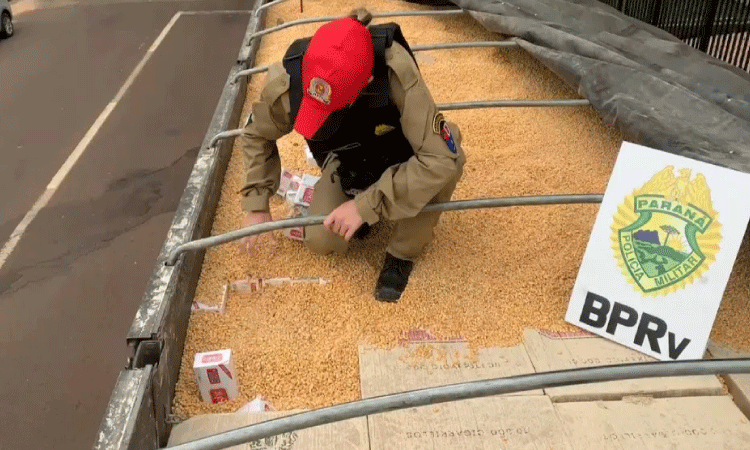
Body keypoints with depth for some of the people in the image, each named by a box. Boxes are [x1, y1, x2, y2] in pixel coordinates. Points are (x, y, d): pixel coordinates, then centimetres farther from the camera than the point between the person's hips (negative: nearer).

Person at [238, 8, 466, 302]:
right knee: (320, 241, -19)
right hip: (346, 160, 2)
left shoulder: (397, 72, -41)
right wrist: (256, 204, -13)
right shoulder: (286, 82, -30)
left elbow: (440, 158, -43)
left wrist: (368, 204, -43)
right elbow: (255, 135, -7)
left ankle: (403, 252, -11)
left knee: (449, 155, -35)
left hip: (399, 151, -2)